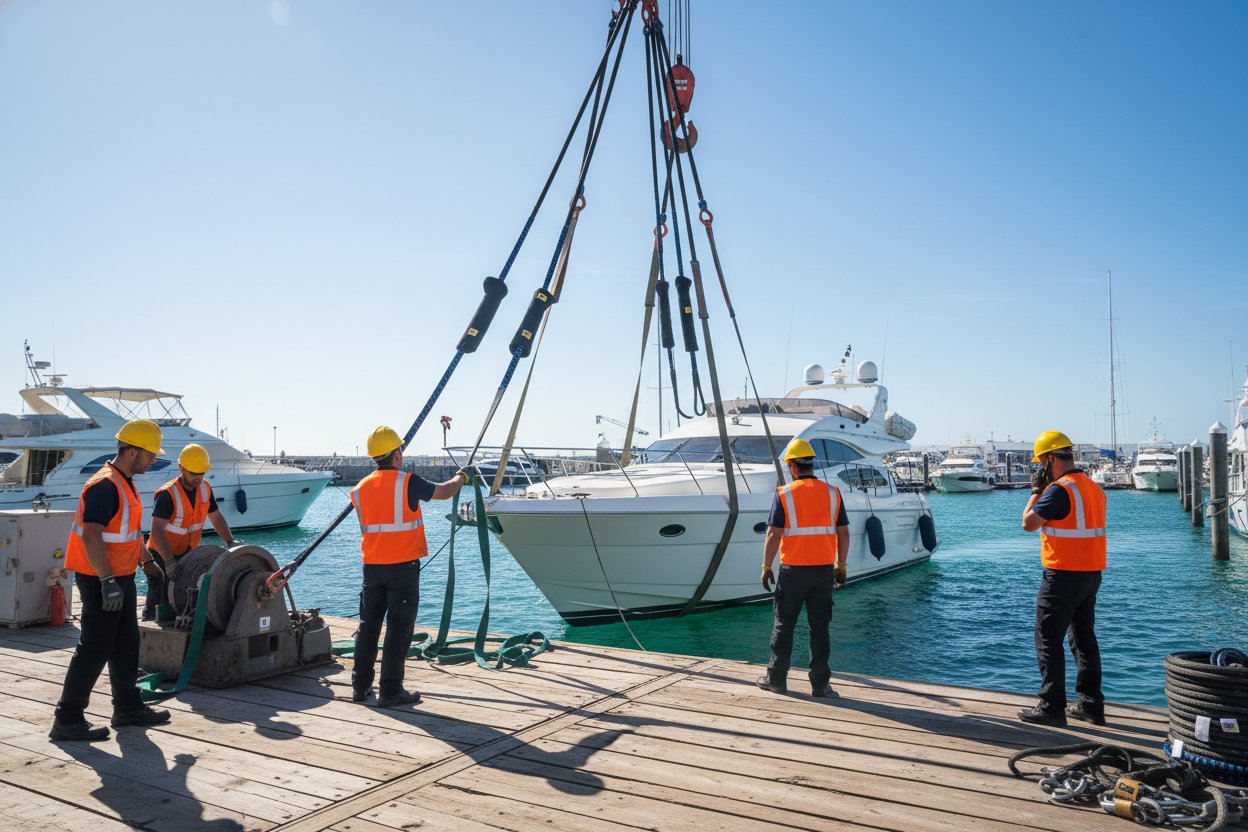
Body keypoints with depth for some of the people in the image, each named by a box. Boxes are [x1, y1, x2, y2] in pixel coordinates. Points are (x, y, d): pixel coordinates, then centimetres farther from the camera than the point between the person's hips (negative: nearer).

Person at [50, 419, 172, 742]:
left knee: (126, 644, 16)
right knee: (94, 649, -4)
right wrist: (108, 581, -28)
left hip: (121, 577, 10)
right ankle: (68, 720, 5)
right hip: (102, 580, -10)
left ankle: (128, 708, 27)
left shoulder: (125, 483, 12)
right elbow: (91, 535, -26)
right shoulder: (104, 486, -20)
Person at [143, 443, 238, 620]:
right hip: (163, 556, -6)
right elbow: (157, 530, -29)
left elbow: (216, 518, 8)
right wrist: (169, 562, -39)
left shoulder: (205, 489, -1)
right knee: (159, 606, -4)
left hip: (188, 555, 6)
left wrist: (230, 541, -7)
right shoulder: (167, 494, -23)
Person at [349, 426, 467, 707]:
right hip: (403, 566, -6)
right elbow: (444, 492, 3)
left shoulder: (360, 488, 6)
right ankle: (390, 691, 3)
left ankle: (360, 686, 23)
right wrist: (460, 477, 24)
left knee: (368, 625, 15)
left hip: (372, 566, 6)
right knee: (399, 628, 0)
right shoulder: (407, 483, -10)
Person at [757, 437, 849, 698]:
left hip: (793, 570, -2)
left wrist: (766, 567, 0)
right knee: (819, 627, 8)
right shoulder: (832, 493, 4)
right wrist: (841, 566, 14)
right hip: (824, 569, 3)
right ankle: (820, 684, 10)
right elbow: (843, 533, 5)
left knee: (783, 625, 9)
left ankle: (776, 679, 18)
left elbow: (773, 534, -8)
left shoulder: (784, 494, -6)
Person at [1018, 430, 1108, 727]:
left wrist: (1036, 490, -2)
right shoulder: (1094, 488, 11)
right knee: (1085, 638, 16)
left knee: (1048, 640, -1)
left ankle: (1051, 707, 2)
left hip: (1063, 576, -9)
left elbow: (1028, 523, -14)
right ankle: (1090, 704, 21)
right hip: (1092, 573, 9)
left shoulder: (1059, 489, -18)